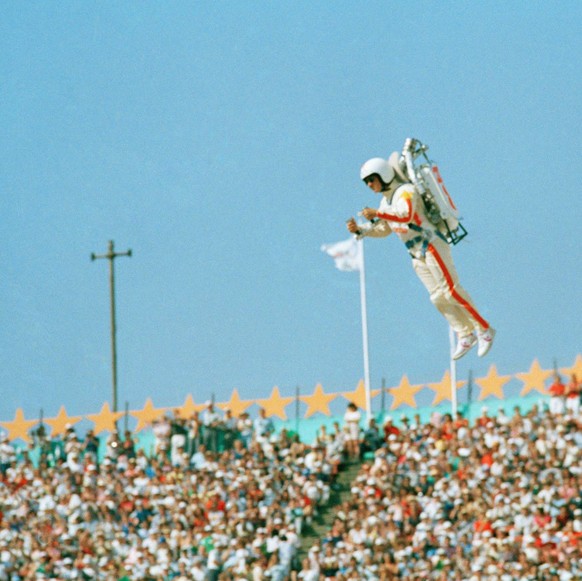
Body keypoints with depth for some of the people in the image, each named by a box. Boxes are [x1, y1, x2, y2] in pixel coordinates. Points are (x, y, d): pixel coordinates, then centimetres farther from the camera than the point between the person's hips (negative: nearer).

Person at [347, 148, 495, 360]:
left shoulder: (406, 192, -13)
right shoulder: (386, 200, 16)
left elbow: (406, 215, -32)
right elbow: (383, 229, 26)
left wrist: (376, 214, -29)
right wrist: (360, 229, 11)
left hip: (432, 247, -9)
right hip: (418, 255, 9)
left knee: (451, 292, -11)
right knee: (438, 298, 5)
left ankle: (484, 330, -6)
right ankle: (465, 335, 10)